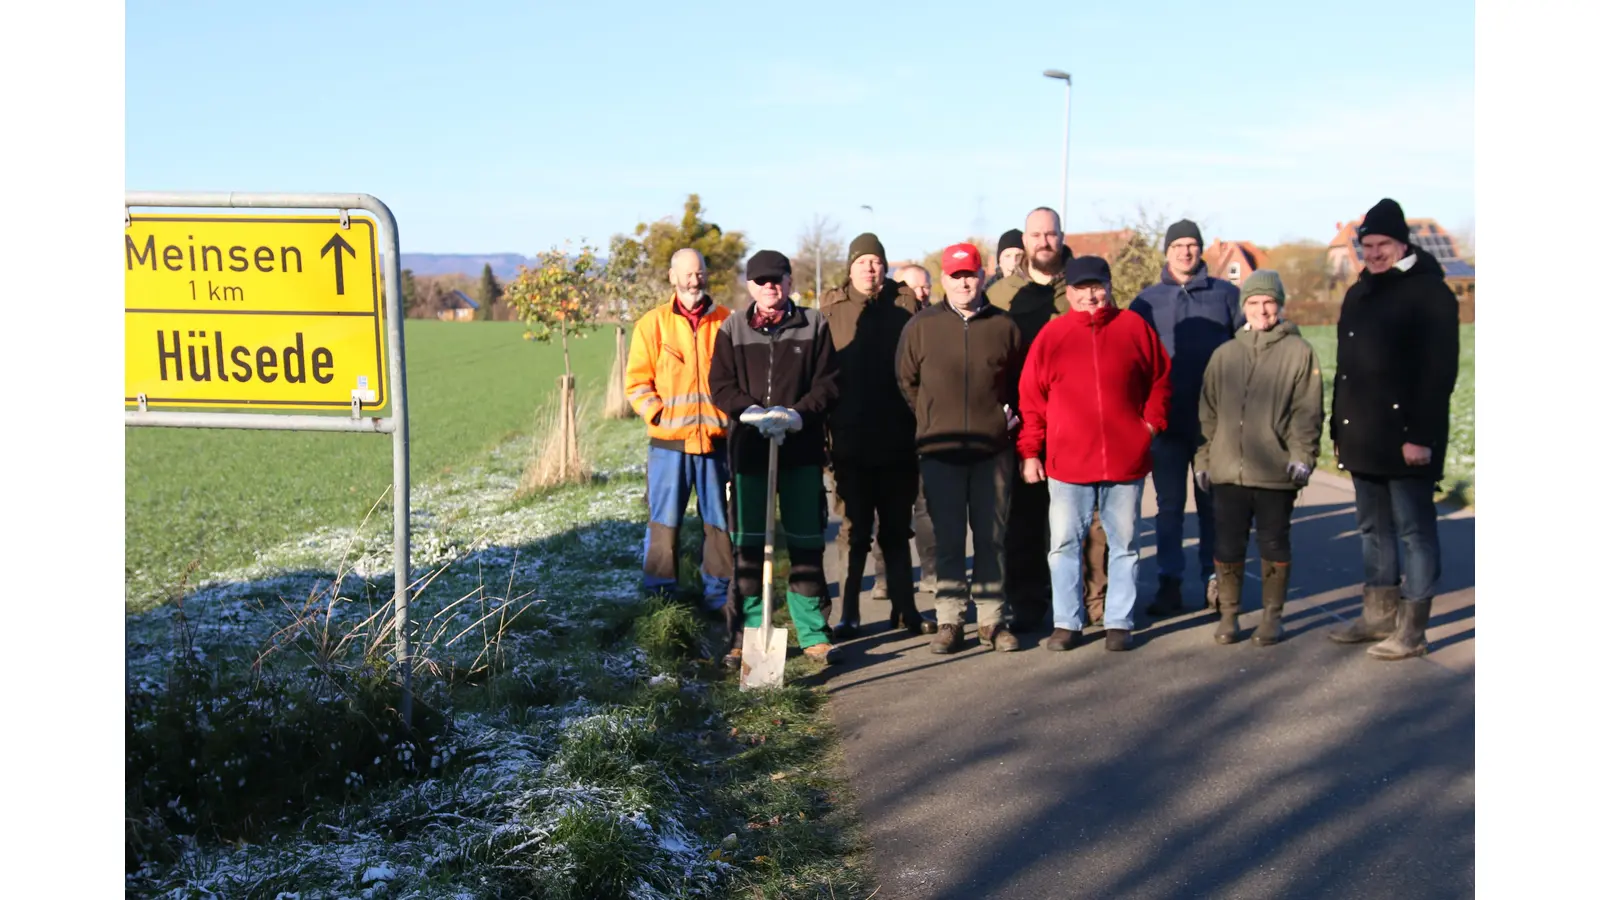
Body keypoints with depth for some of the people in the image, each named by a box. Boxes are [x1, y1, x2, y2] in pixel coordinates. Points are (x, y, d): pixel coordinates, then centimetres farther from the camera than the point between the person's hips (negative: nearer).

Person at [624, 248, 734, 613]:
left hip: (717, 440, 1)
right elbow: (637, 381, 3)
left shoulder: (728, 322, 5)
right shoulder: (653, 323, 4)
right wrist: (658, 415, -8)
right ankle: (661, 594, 11)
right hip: (669, 442, -1)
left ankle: (718, 592, 17)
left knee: (719, 519, 7)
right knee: (664, 520, 2)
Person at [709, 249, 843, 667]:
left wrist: (798, 414, -15)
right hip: (748, 449, 1)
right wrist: (754, 412, -15)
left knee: (806, 544, 4)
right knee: (747, 545, 2)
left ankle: (812, 632, 13)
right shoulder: (732, 329, 8)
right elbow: (721, 387, 3)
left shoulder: (814, 324, 6)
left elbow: (828, 383, 2)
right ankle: (749, 633, 10)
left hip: (802, 449, 0)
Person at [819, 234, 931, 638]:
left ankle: (904, 606, 21)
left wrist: (919, 423, -6)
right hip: (850, 439, -1)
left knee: (896, 528, 12)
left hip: (897, 439, 1)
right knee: (854, 529, 6)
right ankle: (848, 614, 12)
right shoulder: (831, 308, 3)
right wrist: (824, 424, -7)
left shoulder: (905, 304, 3)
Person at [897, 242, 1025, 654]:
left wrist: (1009, 415, 4)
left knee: (991, 538, 7)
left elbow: (1021, 382, 15)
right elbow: (906, 381, 9)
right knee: (947, 541, 4)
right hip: (941, 451, 0)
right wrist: (932, 420, 5)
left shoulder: (1003, 326, 4)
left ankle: (992, 619, 15)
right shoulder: (921, 326, 3)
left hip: (993, 451, 1)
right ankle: (949, 621, 10)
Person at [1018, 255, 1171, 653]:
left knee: (1124, 544, 8)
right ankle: (1067, 623, 15)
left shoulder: (1135, 328, 3)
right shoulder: (1052, 334, 1)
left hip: (1126, 461, 1)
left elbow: (1161, 379, 13)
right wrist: (1029, 451, -1)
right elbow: (1031, 397, 2)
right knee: (1064, 544, 4)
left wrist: (1152, 422, 1)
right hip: (1067, 462, 0)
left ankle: (1119, 623, 18)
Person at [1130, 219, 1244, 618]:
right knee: (1169, 504, 5)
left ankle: (1216, 579, 16)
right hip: (1167, 421, 1)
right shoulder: (1146, 300, 8)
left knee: (1214, 502, 7)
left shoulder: (1225, 294, 6)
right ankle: (1169, 583, 9)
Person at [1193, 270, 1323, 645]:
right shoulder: (1224, 354, 11)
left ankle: (1272, 615, 18)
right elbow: (1208, 411, 13)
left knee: (1273, 544, 7)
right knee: (1228, 545, 6)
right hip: (1228, 471, 3)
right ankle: (1228, 615, 17)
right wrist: (1203, 459, 9)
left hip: (1275, 471, -2)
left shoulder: (1298, 352, 2)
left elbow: (1307, 411, -3)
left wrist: (1302, 456, -12)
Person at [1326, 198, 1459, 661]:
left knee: (1414, 531, -1)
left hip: (1407, 437, -8)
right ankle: (1379, 616, 25)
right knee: (1373, 528, 14)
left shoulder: (1429, 293, -8)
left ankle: (1411, 630, 4)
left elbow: (1440, 371, -15)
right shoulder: (1357, 295, 16)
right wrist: (1338, 430, 16)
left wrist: (1421, 435, -20)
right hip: (1363, 439, 8)